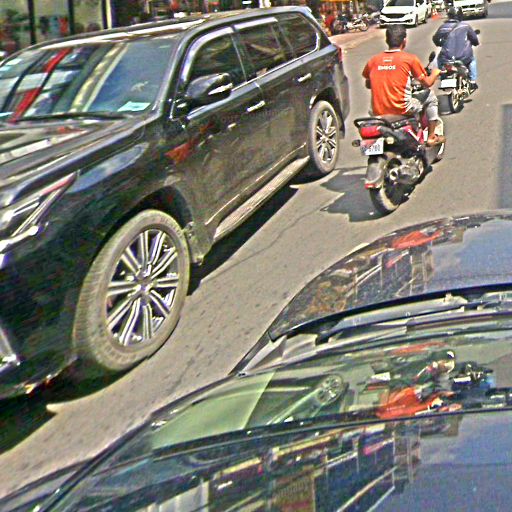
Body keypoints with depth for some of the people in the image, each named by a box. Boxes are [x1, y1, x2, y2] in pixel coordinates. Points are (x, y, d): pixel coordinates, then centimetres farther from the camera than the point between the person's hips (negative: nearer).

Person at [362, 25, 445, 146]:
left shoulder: (373, 60, 4)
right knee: (430, 96, 21)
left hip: (378, 113, 4)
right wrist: (435, 73, 23)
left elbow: (368, 84, 17)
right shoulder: (410, 59, -6)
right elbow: (427, 83, 1)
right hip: (402, 110, -4)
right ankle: (432, 137, 24)